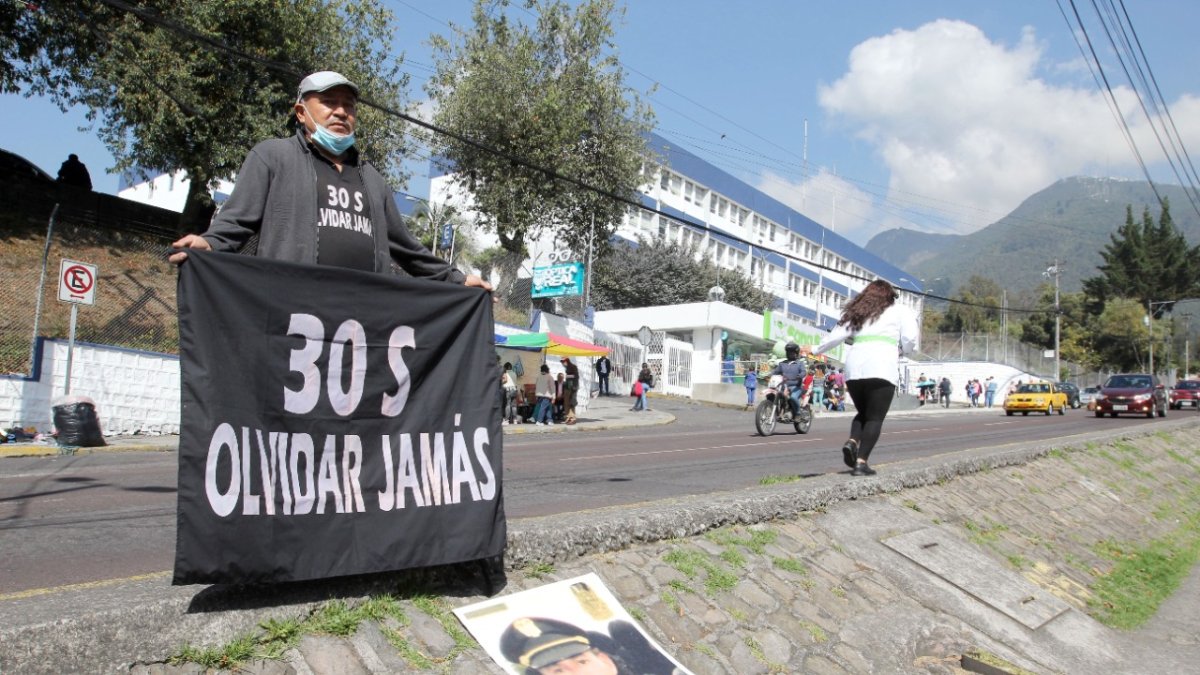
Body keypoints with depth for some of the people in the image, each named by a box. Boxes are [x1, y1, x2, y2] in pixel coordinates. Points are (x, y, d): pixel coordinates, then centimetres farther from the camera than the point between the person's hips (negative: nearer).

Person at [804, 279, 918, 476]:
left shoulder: (856, 312, 24)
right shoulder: (900, 311, 16)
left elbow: (835, 336, 16)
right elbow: (910, 341, 5)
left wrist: (817, 350, 28)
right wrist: (899, 352, 24)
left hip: (853, 368, 4)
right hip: (881, 369, -3)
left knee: (862, 413, 19)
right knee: (875, 417, 1)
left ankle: (852, 441, -7)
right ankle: (861, 461, -12)